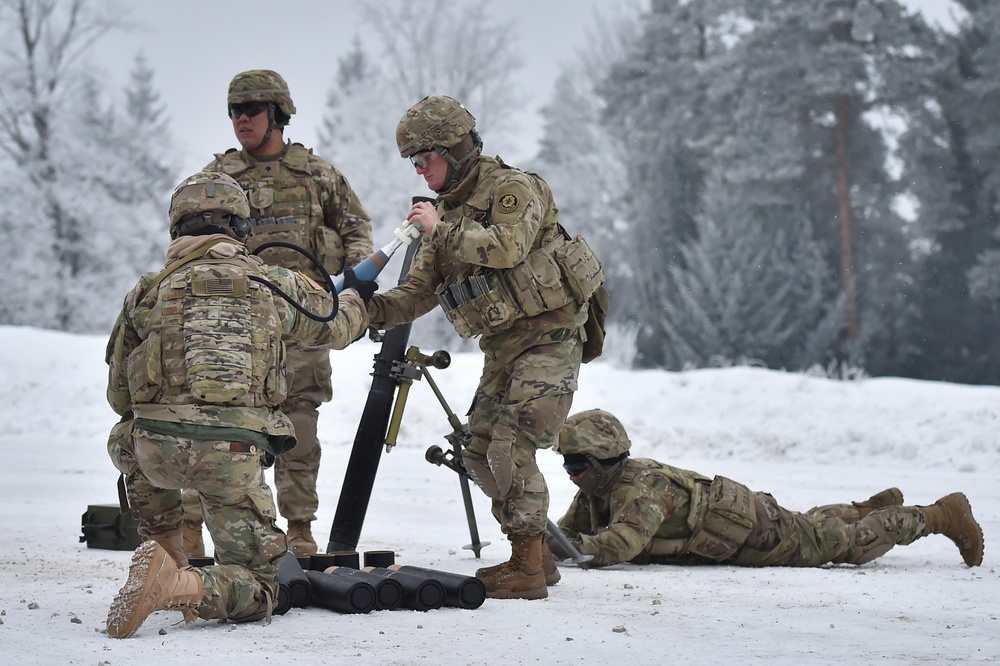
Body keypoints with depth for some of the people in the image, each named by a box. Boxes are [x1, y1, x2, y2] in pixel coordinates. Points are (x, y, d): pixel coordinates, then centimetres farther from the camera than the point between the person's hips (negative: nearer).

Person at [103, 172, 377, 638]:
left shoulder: (147, 292, 11)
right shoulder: (274, 284, 11)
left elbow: (118, 396, 18)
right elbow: (335, 327, 30)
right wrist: (356, 296, 53)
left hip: (159, 450, 1)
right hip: (234, 456, -1)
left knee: (127, 439, 38)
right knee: (257, 591, 7)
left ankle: (166, 550, 24)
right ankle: (180, 586, -24)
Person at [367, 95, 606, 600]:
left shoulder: (512, 188, -11)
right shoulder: (448, 213, 14)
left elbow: (508, 247, -30)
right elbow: (420, 292, 11)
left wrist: (442, 229, -22)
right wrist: (371, 309, -7)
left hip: (549, 335, -9)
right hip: (503, 345, 9)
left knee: (510, 447, -17)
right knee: (479, 450, 7)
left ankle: (527, 571, -13)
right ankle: (535, 554, 19)